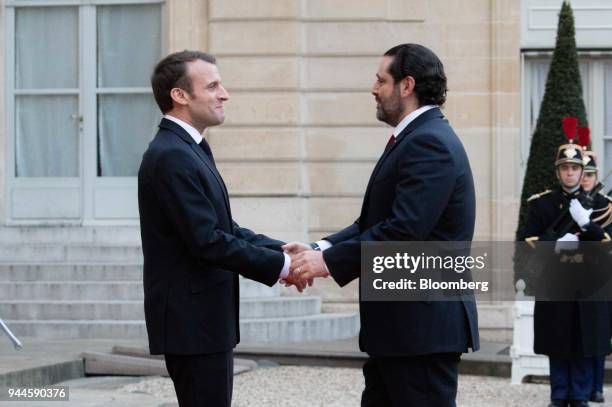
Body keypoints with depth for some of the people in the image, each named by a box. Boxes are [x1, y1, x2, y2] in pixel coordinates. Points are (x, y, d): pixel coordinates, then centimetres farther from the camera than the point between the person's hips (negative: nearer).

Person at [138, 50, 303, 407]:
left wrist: (281, 251, 3)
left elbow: (223, 227, 17)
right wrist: (279, 266, -17)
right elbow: (207, 241, -23)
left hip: (203, 320, 10)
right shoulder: (171, 156, -18)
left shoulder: (188, 149, 14)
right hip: (192, 323, -10)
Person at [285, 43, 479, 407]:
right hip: (400, 322, 11)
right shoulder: (418, 138, 18)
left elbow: (404, 230, -25)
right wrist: (321, 248, 3)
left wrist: (330, 261, -19)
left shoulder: (430, 143, -16)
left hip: (423, 321, -11)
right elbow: (379, 222, 16)